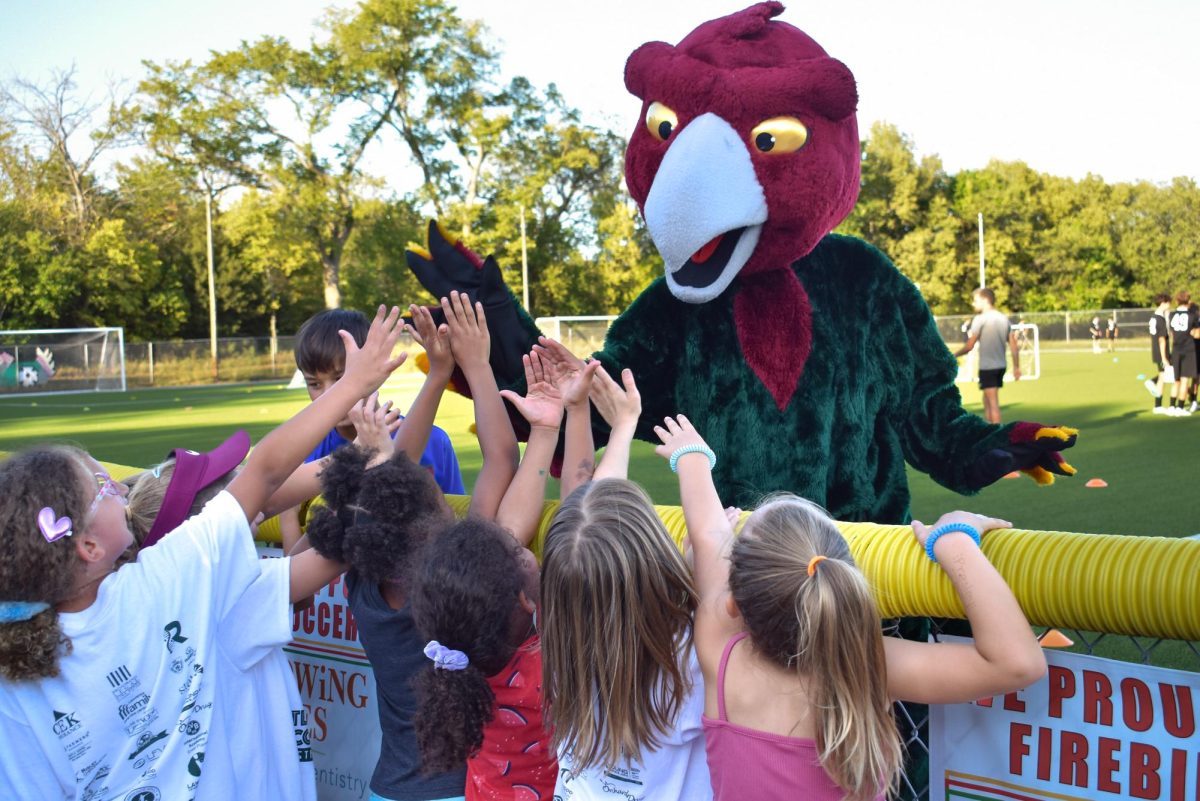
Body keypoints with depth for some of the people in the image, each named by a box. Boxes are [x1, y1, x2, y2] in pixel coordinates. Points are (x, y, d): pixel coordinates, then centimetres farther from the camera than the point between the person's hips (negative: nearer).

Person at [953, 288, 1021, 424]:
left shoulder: (980, 319, -11)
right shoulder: (1004, 319, 10)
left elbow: (969, 346, -13)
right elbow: (1014, 346, 9)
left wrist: (954, 355, 1)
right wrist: (1016, 367, 15)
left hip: (987, 367, -7)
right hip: (1001, 366, 7)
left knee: (993, 404, -4)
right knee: (987, 401, 20)